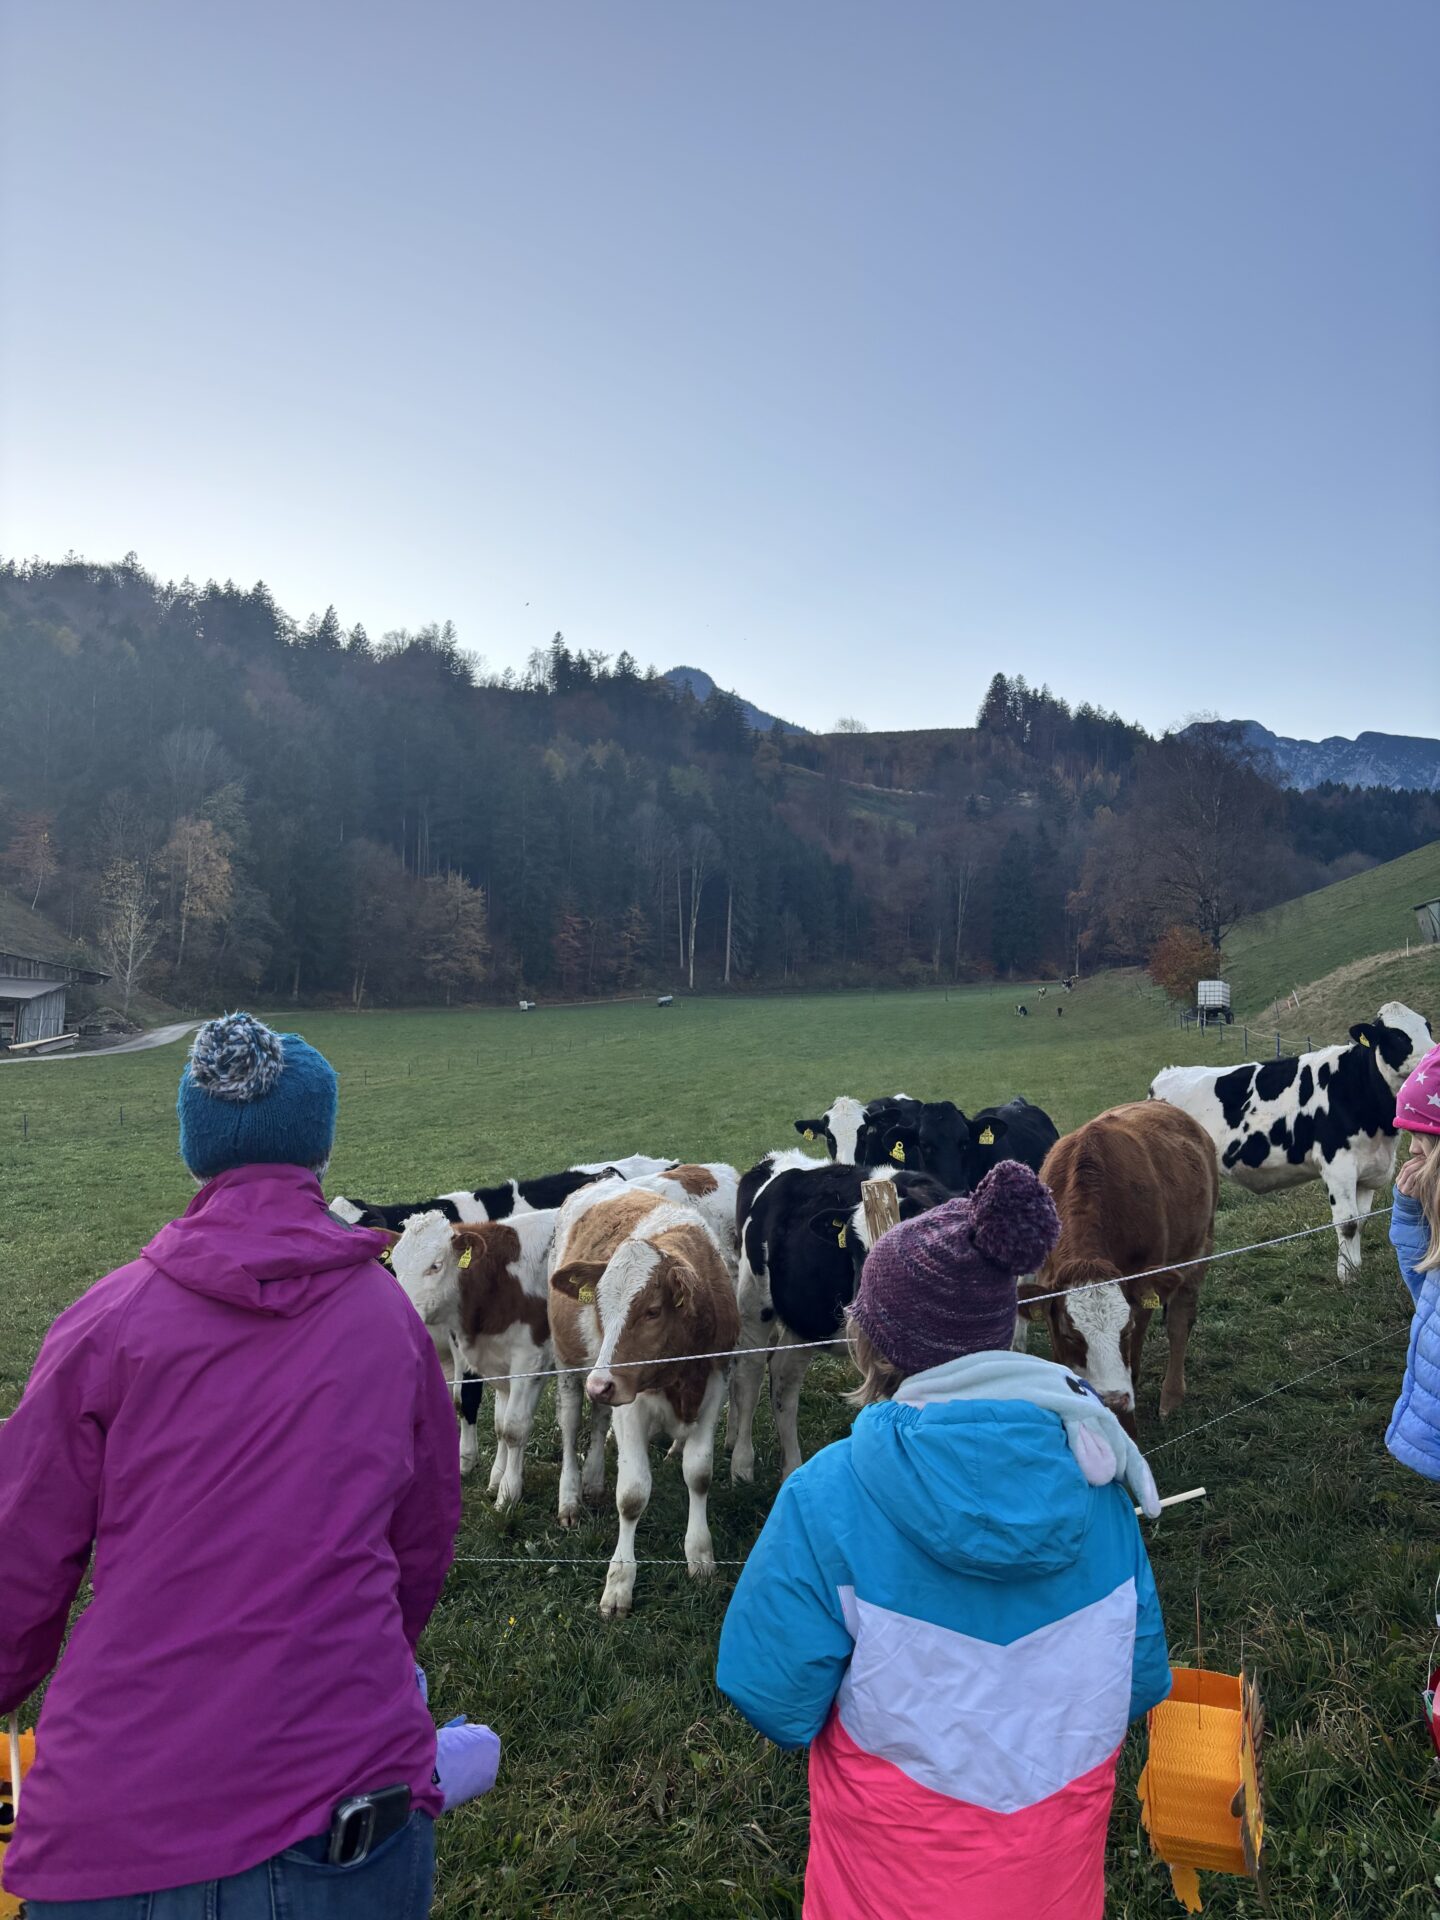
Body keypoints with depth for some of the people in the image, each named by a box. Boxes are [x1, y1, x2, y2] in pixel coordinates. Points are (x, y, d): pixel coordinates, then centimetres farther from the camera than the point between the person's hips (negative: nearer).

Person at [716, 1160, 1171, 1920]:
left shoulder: (828, 1496, -26)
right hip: (1065, 1831, 3)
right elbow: (1141, 1672, -6)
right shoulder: (1090, 1470, -17)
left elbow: (772, 1695, -19)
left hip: (901, 1855, -2)